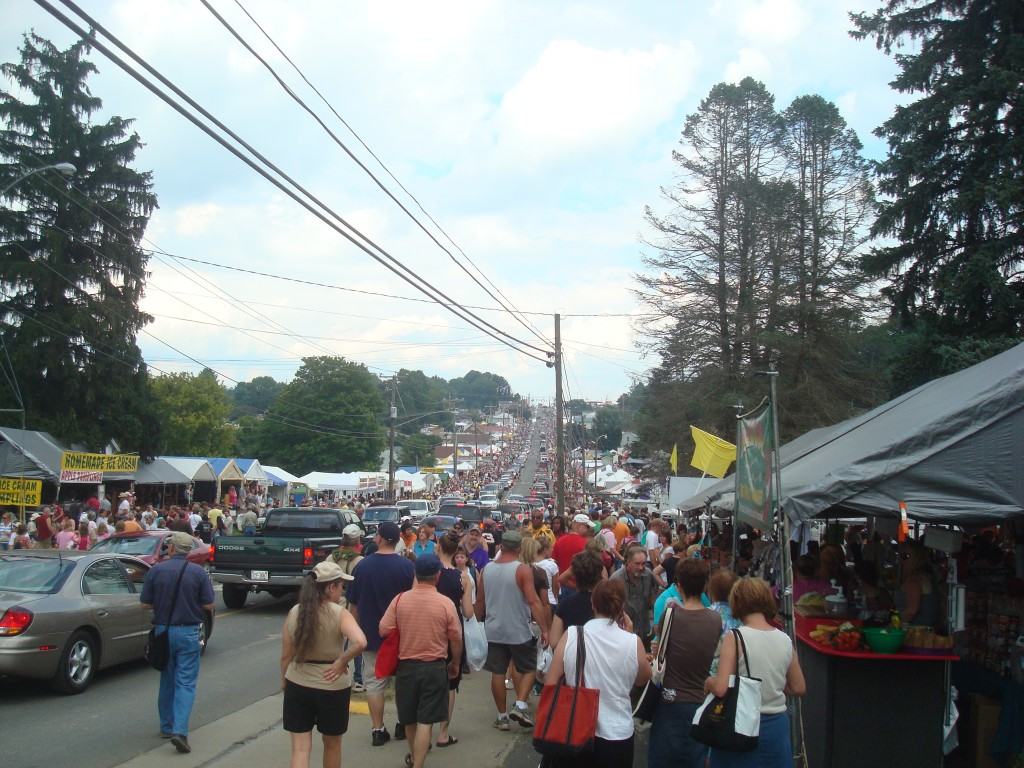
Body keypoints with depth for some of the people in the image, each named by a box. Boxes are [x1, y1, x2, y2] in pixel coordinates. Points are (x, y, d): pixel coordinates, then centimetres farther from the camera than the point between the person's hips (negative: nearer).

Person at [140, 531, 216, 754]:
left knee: (166, 680, 18)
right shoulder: (198, 572, -7)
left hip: (163, 630, 2)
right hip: (188, 632, -2)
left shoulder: (156, 570, -5)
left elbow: (146, 603, -1)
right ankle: (179, 730, -13)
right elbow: (208, 605, -6)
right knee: (185, 683, 0)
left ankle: (166, 726, 28)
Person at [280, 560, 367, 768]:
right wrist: (341, 662, -17)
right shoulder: (339, 613, -16)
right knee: (332, 744, 20)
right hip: (332, 687, -3)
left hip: (297, 685, 3)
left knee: (300, 748, 7)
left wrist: (283, 681, 17)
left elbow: (286, 655, 2)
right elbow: (360, 642, -33)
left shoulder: (294, 612, -4)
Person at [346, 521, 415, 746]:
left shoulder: (362, 566, -7)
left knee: (374, 682, 9)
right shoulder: (406, 565, -12)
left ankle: (378, 730, 9)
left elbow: (353, 604, 0)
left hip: (371, 633, 0)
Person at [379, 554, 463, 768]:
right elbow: (456, 638, -5)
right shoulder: (445, 603, -11)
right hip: (435, 667, -3)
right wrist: (456, 663, 12)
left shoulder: (400, 599, -7)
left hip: (406, 665, 3)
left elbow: (384, 630, -4)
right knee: (425, 721, 1)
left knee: (409, 717, 20)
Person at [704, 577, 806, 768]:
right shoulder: (785, 640, -1)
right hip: (777, 725, 4)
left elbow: (721, 688, -20)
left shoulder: (735, 637, -15)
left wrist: (708, 682, 0)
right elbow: (798, 688, 9)